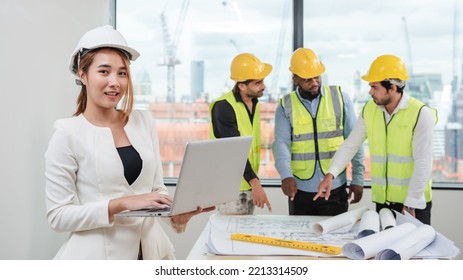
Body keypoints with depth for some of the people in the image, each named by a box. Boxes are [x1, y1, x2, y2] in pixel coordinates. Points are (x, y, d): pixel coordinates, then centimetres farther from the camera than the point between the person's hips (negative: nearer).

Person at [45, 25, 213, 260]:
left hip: (151, 248, 5)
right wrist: (122, 204, -22)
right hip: (97, 253, -4)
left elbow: (157, 187, 9)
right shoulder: (68, 134, -10)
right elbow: (58, 215, -12)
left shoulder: (144, 122, 3)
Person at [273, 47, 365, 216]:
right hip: (300, 190, 1)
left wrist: (358, 179, 0)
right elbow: (281, 144, -10)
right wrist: (286, 175, -27)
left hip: (335, 189, 0)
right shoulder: (285, 106, 1)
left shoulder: (340, 98, 1)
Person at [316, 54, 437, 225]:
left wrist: (411, 203, -17)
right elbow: (350, 145, 4)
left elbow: (423, 163, -15)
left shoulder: (420, 114, -14)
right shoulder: (369, 110, 0)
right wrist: (331, 174, -9)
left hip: (413, 202, -4)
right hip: (382, 199, 4)